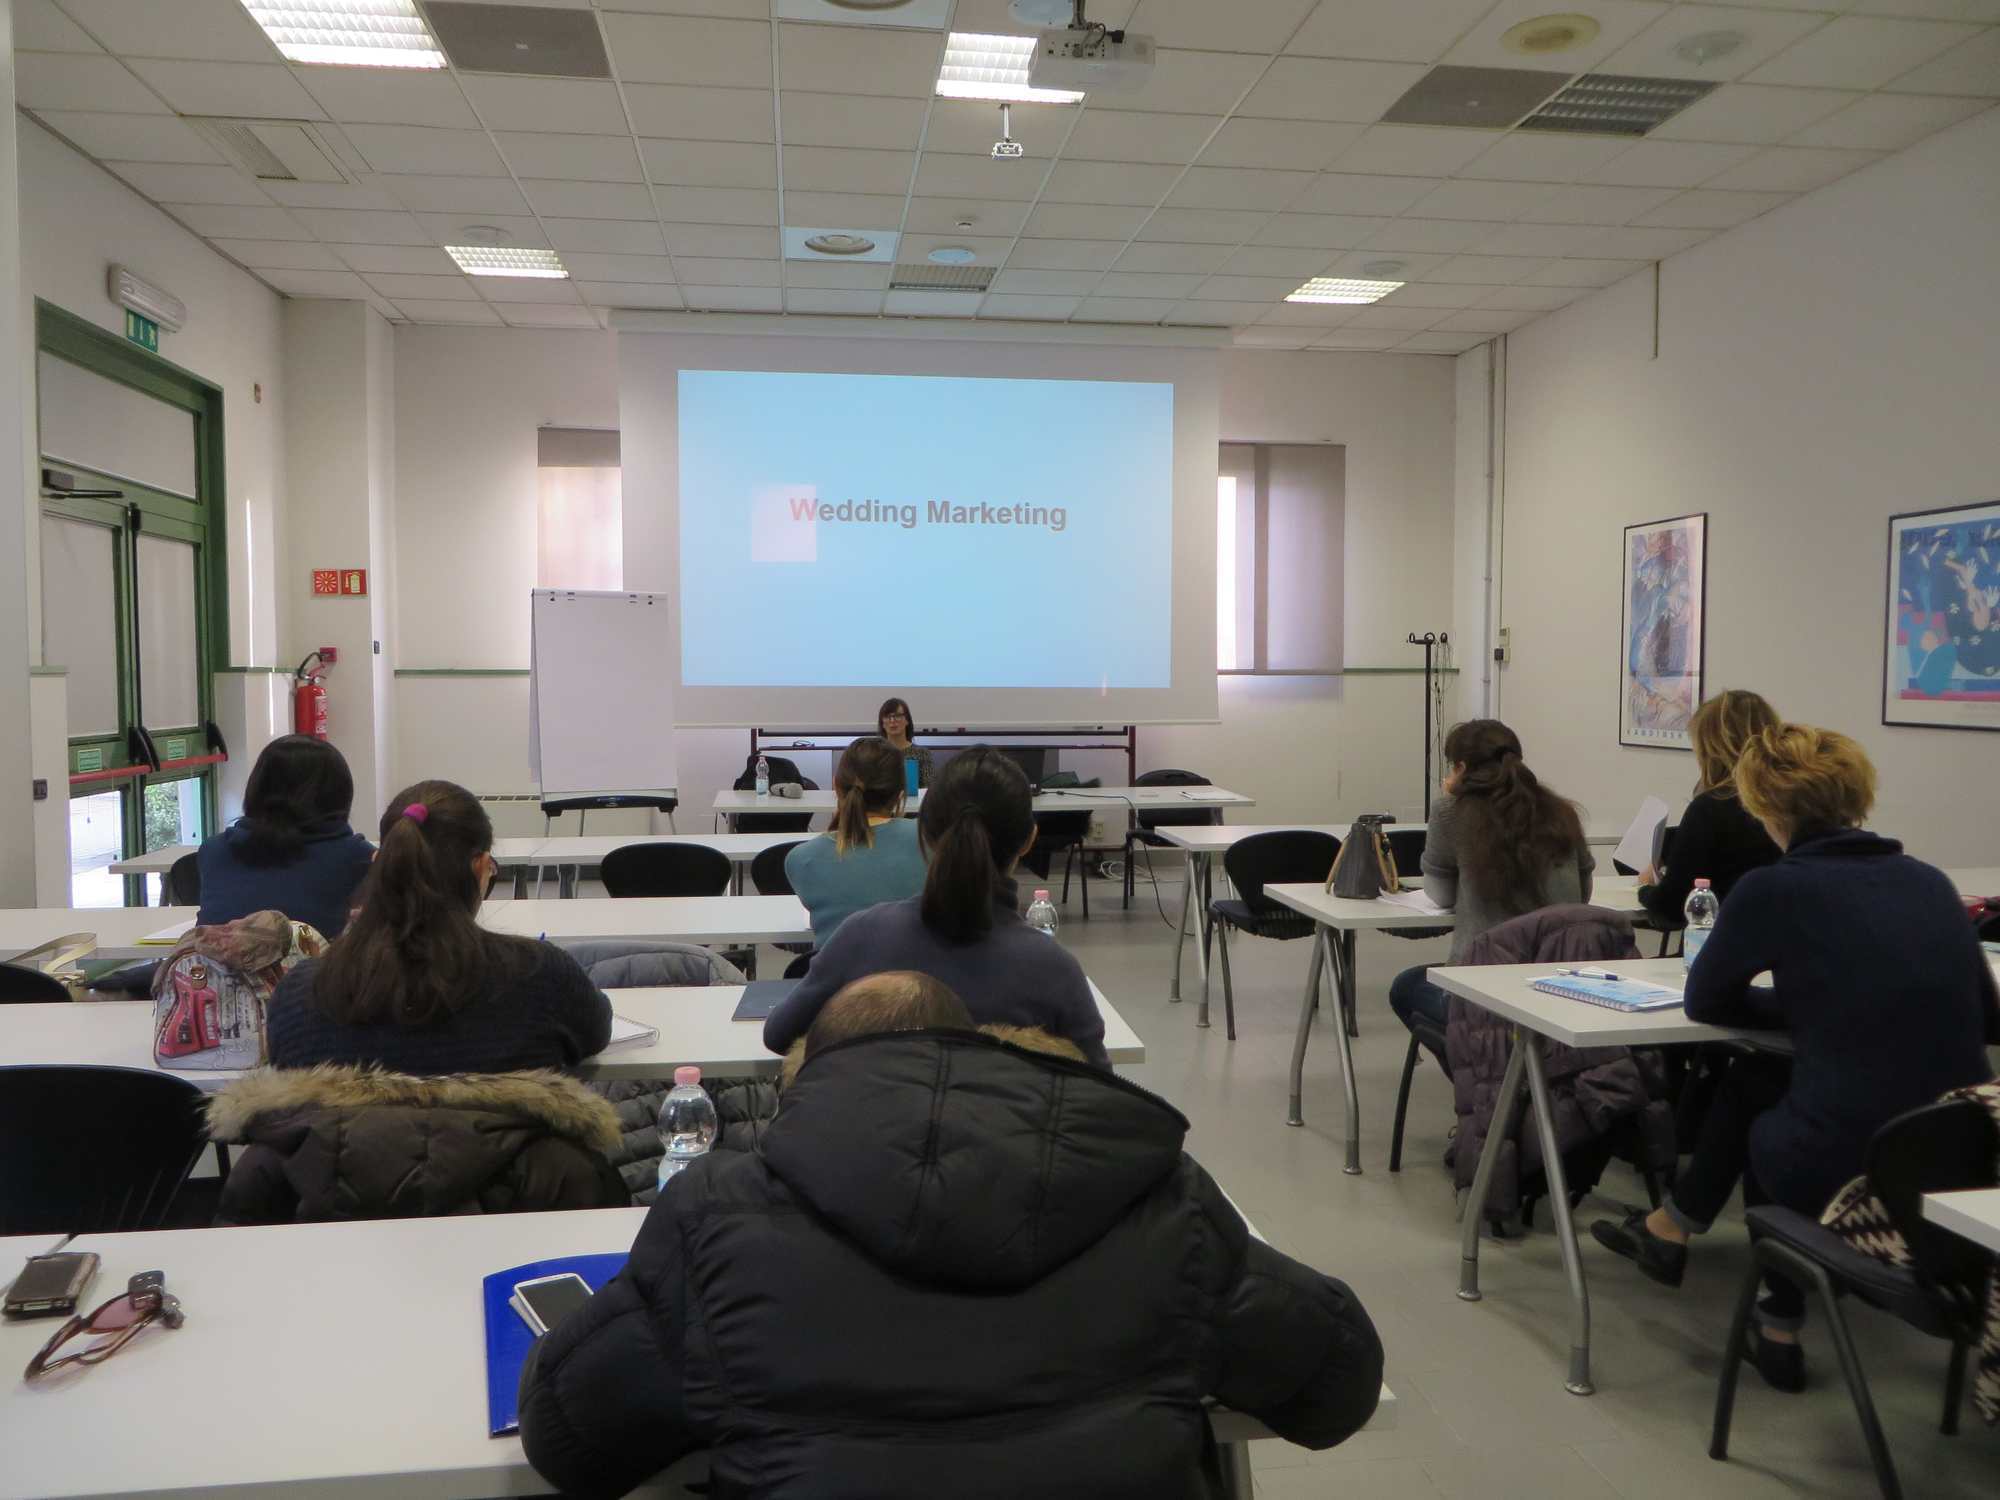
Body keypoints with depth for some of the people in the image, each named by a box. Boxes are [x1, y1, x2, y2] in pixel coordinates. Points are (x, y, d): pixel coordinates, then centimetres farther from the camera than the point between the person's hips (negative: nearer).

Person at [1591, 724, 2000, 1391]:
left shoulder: (1773, 889, -9)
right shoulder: (1930, 882, 7)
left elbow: (1704, 1000, 5)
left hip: (1847, 1172, -5)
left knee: (1755, 1084, 30)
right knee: (1751, 1079, 28)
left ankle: (1778, 1334, 41)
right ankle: (1671, 1229, 48)